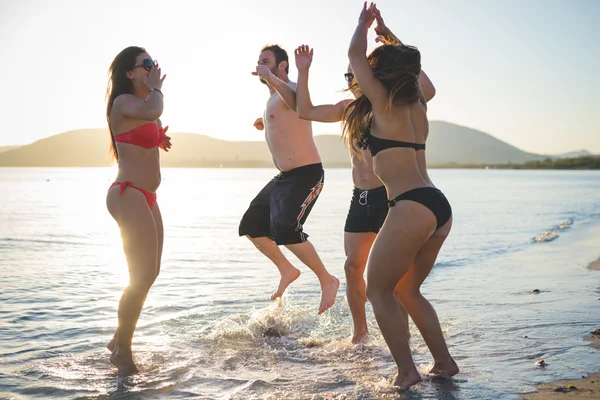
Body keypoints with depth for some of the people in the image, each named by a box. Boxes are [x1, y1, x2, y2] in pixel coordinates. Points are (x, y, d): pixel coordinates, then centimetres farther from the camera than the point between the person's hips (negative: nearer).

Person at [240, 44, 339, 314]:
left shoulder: (288, 90, -12)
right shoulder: (273, 99, 18)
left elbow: (299, 103, -39)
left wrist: (270, 78, -38)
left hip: (307, 174, -10)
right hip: (284, 177, 10)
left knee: (285, 229, -25)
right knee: (251, 226, 12)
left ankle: (327, 280, -7)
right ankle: (286, 270, 28)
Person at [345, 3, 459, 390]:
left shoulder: (384, 104, -2)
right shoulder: (418, 105, 17)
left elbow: (355, 55, 10)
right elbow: (411, 66, 38)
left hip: (412, 206, -8)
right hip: (440, 207, 8)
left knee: (379, 289, 4)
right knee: (407, 290, 20)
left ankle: (407, 371, -1)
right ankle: (445, 362, 19)